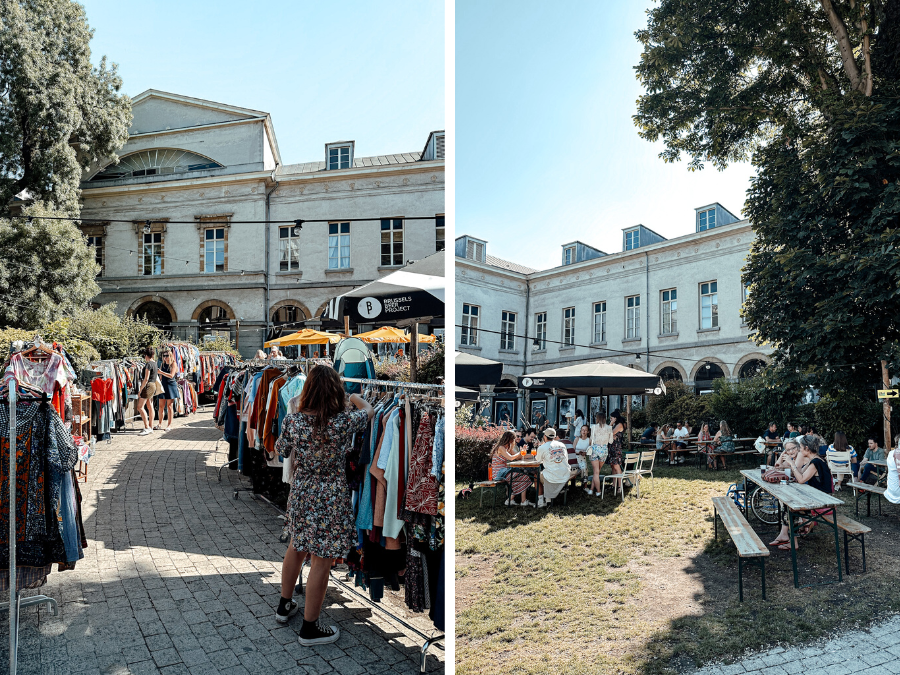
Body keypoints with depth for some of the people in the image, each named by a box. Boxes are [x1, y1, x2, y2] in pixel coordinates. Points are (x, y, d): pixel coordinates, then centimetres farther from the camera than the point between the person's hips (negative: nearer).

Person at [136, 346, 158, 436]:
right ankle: (150, 427, 16)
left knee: (140, 406, -8)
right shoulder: (154, 363, 12)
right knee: (150, 406, 12)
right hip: (153, 385, 9)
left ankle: (147, 428, -10)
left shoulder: (148, 364, -15)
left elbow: (146, 379, -19)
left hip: (148, 386, -9)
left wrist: (140, 389, -15)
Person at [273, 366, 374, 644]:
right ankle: (309, 628, 22)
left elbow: (281, 450, 8)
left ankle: (284, 606, 44)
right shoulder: (343, 422, -21)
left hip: (300, 495, 5)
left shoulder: (292, 420, -11)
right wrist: (355, 397, 20)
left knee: (296, 548, 26)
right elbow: (368, 411, 0)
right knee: (322, 562, 8)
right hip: (330, 500, -5)